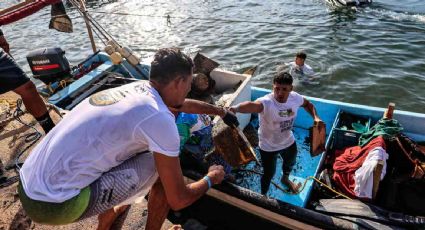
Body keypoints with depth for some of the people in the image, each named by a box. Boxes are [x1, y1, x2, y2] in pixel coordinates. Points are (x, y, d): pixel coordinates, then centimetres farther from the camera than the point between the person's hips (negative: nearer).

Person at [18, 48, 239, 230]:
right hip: (54, 205, -8)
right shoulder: (160, 120, -20)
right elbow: (178, 200, -12)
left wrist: (222, 112, 38)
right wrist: (211, 178, 8)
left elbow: (182, 104, 25)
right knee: (164, 169, -6)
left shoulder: (138, 88, 4)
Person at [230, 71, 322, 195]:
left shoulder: (295, 97, -20)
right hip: (268, 146, -5)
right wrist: (236, 108, -83)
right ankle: (263, 195, 47)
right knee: (269, 173, 14)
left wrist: (315, 117, -14)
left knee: (290, 162, 33)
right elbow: (251, 105, -61)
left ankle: (285, 178, 70)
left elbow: (308, 104, 5)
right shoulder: (266, 102, -38)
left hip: (288, 141, 6)